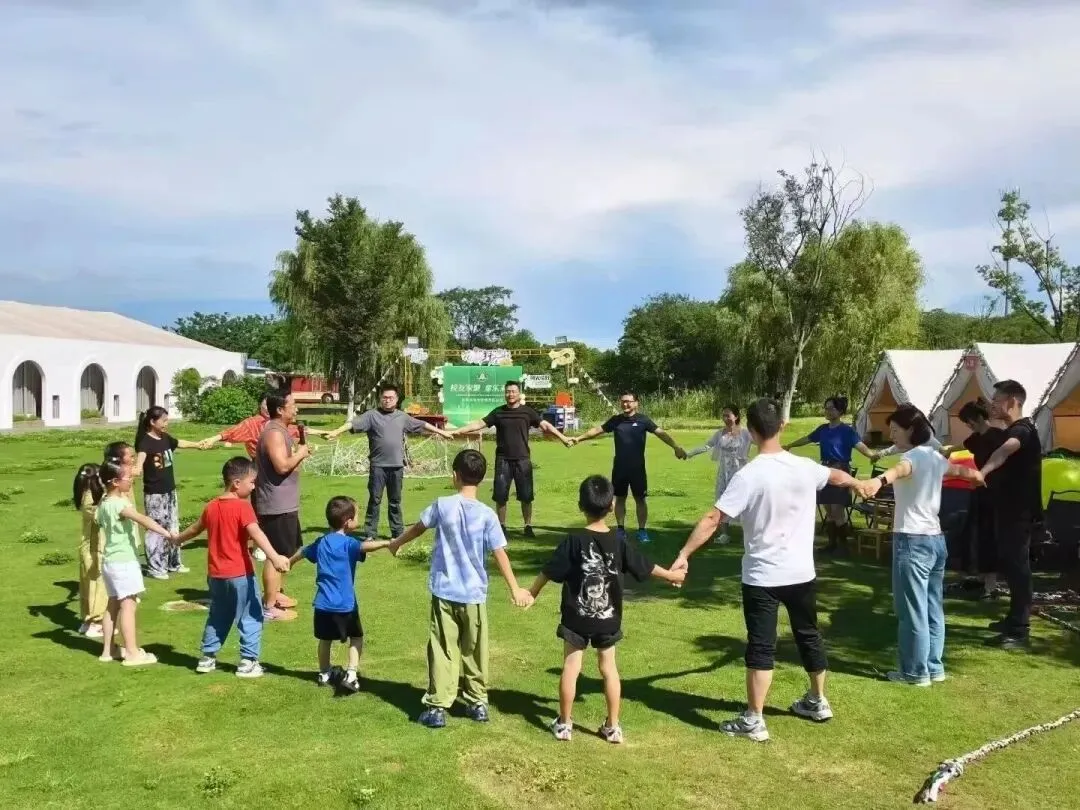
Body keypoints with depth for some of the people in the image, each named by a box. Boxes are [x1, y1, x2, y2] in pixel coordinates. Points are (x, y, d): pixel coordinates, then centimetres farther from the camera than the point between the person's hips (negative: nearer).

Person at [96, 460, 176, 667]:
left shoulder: (104, 503, 8)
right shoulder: (119, 503, -21)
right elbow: (143, 520, -32)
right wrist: (167, 533, -38)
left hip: (111, 561, 9)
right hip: (124, 561, -9)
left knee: (113, 605, 15)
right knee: (128, 606, -7)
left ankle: (107, 650, 22)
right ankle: (132, 653, -5)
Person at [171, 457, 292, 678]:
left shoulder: (212, 507, 9)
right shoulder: (242, 506, -14)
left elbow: (196, 528, 26)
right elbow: (256, 533, -30)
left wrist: (177, 540, 47)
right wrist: (274, 557, -41)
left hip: (215, 574, 7)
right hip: (240, 574, -7)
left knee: (217, 617, 22)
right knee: (251, 617, 4)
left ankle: (207, 658, 27)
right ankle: (248, 662, 4)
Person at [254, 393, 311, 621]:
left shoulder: (281, 430, 14)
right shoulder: (274, 432, -19)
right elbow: (282, 466, -28)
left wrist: (299, 452, 6)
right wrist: (300, 453, -13)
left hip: (284, 503, 11)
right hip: (276, 505, -11)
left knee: (285, 552, 22)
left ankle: (275, 594, 35)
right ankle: (269, 607, 0)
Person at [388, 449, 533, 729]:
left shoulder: (442, 505, -8)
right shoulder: (487, 514, -10)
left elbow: (417, 528, 8)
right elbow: (500, 554, -9)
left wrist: (396, 543, 27)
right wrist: (515, 589, -2)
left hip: (444, 592, 0)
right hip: (474, 594, 0)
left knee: (443, 650, 6)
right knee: (474, 650, 14)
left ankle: (437, 707, 6)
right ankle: (477, 702, 24)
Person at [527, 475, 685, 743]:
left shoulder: (574, 541, -14)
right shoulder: (619, 542, -7)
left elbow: (549, 571, -8)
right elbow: (645, 567, 5)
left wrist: (532, 593, 7)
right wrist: (671, 575, 22)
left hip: (576, 619, -2)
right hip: (608, 620, 2)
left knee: (571, 668, 7)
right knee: (609, 669, 13)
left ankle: (564, 724, 16)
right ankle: (613, 727, 18)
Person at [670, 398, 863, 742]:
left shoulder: (748, 476, -18)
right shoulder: (805, 468, -1)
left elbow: (712, 519, -22)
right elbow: (837, 476, 23)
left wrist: (684, 554, -17)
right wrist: (859, 484, 45)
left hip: (762, 577, -5)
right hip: (802, 573, 5)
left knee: (761, 647, 0)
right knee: (808, 635, 22)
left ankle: (754, 721, 4)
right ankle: (818, 701, 39)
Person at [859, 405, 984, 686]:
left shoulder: (912, 456, -15)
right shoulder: (936, 457, 13)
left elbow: (900, 469, -41)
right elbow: (960, 470, 36)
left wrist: (879, 480, -64)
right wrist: (980, 477, 59)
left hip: (912, 541, -9)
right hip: (936, 539, 9)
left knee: (912, 610, 1)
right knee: (932, 608, 16)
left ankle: (916, 671, 9)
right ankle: (934, 667, 25)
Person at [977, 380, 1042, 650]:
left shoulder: (1022, 429, -20)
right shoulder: (1013, 431, 13)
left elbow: (1005, 451, -43)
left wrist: (982, 471, -60)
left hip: (1020, 511, -10)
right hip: (1010, 508, 10)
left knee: (1017, 566, -9)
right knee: (1010, 563, 17)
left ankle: (1019, 632, -7)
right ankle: (1014, 619, 28)